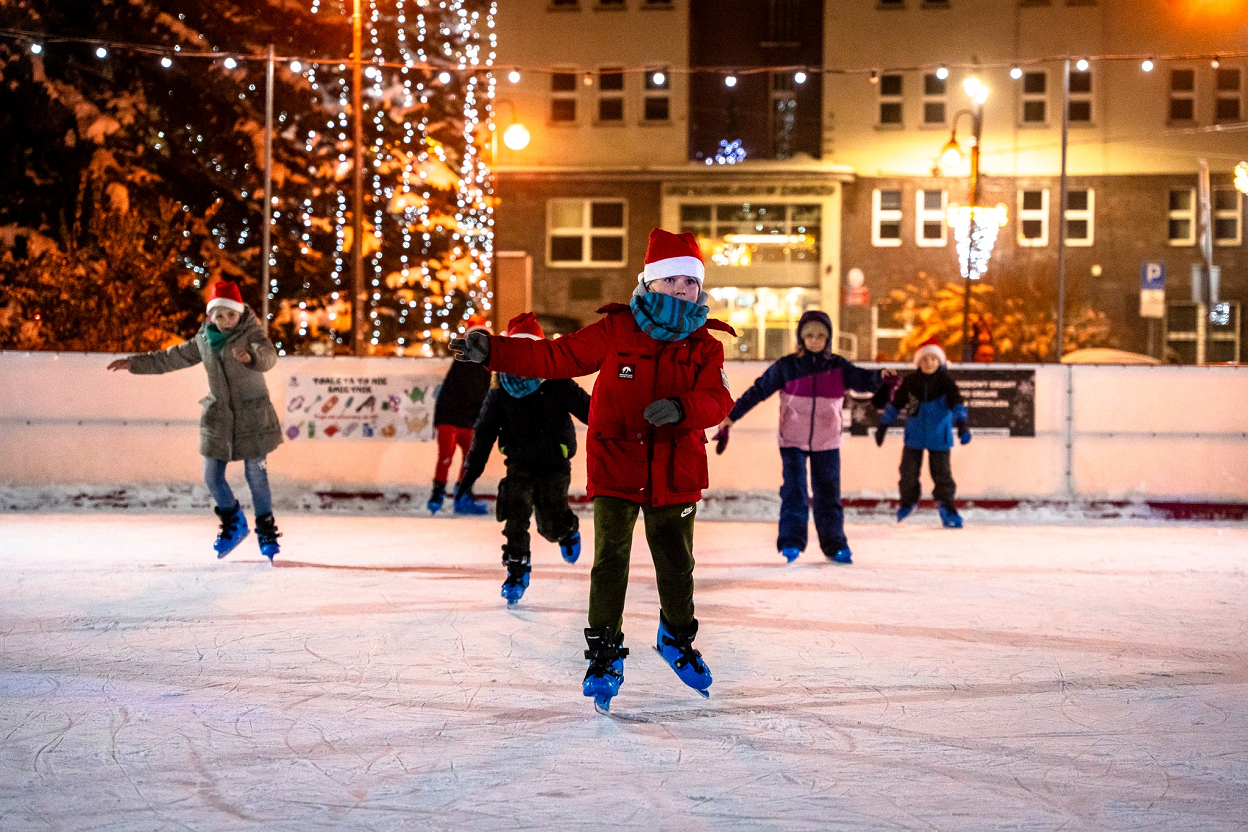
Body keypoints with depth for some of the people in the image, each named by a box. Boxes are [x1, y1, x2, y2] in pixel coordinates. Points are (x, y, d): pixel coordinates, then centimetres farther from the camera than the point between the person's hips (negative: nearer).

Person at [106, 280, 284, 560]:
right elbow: (172, 358, 19)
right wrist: (134, 363, 19)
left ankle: (267, 531, 15)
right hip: (218, 416, 5)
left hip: (252, 415, -5)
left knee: (257, 476, -1)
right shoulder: (204, 340, 7)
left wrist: (251, 356, -54)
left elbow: (269, 356, -31)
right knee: (212, 477, 3)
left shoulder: (251, 334, -9)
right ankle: (234, 524, 25)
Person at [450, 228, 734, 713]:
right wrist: (494, 353, -13)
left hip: (675, 476, 2)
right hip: (615, 468, -2)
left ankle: (678, 639, 36)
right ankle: (604, 655, 6)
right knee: (610, 561, -5)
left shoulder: (704, 345, 0)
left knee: (676, 564, 12)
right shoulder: (615, 331, -4)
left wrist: (680, 408, -32)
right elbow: (556, 358, -4)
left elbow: (718, 400, -11)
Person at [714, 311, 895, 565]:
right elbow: (758, 390, 0)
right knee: (794, 491, -9)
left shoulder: (838, 367, -1)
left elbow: (861, 379, -15)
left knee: (828, 494, 7)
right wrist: (732, 416, -1)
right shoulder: (787, 366, -4)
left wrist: (880, 376, -38)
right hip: (793, 441, -1)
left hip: (827, 443, 1)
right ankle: (791, 542, -4)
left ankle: (834, 545, 16)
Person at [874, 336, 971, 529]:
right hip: (914, 436, 2)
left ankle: (947, 508, 14)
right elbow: (895, 404, 7)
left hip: (939, 437, -2)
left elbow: (956, 403, -15)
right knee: (908, 472, 7)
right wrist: (883, 426, 11)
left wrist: (962, 425, -28)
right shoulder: (910, 382, -2)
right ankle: (907, 502, 31)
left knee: (942, 473, 0)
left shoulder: (945, 381, -9)